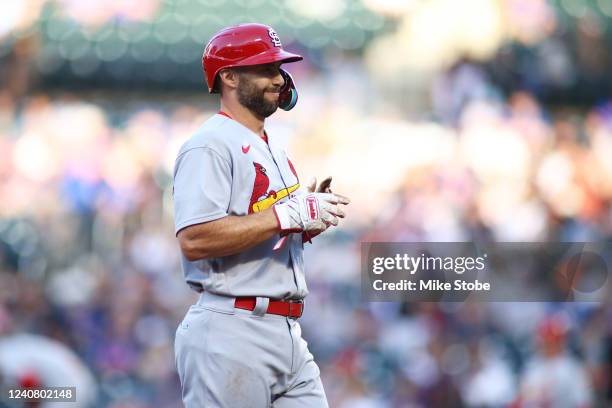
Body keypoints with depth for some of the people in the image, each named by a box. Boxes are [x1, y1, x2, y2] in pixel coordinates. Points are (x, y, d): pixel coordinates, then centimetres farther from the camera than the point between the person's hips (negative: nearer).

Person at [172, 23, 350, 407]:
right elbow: (193, 240, -22)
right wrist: (288, 214, -20)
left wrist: (312, 214, 5)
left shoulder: (274, 149, 21)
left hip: (287, 333, 9)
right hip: (232, 335, -9)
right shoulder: (209, 146, -10)